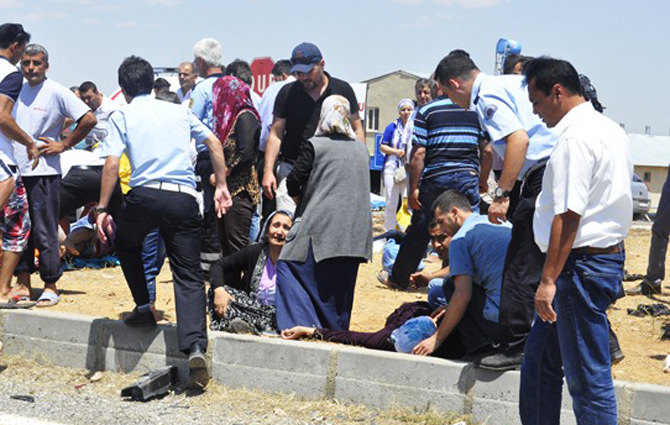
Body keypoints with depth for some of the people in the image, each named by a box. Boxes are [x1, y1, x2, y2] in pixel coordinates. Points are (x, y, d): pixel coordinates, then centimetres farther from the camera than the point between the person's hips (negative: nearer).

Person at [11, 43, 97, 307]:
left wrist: (64, 145, -7)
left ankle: (50, 287, 4)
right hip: (16, 170, 6)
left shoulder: (56, 92, -5)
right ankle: (23, 284, 16)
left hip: (44, 173, -6)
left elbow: (89, 119, -9)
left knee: (44, 232, -4)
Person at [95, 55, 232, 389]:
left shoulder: (122, 116, 10)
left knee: (125, 245, 31)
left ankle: (144, 309, 28)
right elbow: (214, 143, 13)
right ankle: (195, 346, -19)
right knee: (189, 275, 0)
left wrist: (102, 209, -1)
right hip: (184, 198, 2)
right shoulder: (178, 111, 20)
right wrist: (221, 186, 16)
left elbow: (112, 164, -2)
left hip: (145, 194, -2)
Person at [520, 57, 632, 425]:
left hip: (582, 265, -10)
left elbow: (568, 215, -22)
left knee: (588, 379, -3)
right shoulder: (610, 130, 15)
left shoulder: (576, 136, -17)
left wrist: (549, 279, -21)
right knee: (540, 362, 18)